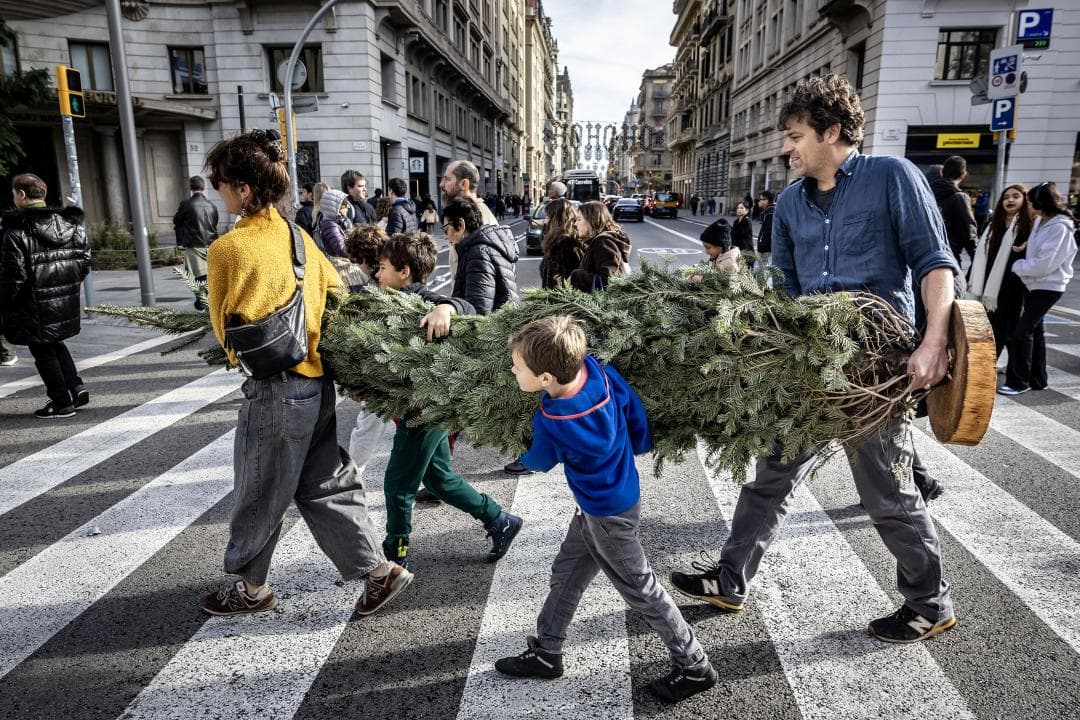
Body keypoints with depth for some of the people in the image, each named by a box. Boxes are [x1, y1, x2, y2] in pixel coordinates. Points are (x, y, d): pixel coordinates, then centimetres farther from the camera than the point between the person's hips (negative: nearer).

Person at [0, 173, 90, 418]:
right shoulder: (73, 225, 3)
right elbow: (85, 261, 7)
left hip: (35, 308, -6)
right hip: (67, 304, 6)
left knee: (42, 351, 8)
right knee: (55, 343, 25)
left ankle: (62, 402, 13)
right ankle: (76, 387, 14)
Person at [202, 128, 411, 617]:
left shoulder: (228, 249, -15)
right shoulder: (297, 236, 5)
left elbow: (225, 327, -3)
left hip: (274, 389, -7)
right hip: (318, 380, 7)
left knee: (259, 496, 13)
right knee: (326, 486, 16)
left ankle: (252, 588, 33)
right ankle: (380, 571, 18)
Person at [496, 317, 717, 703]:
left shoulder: (552, 424, -32)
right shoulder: (597, 370, -17)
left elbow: (538, 462, -8)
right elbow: (638, 417, -4)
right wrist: (620, 451, 14)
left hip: (608, 514, -8)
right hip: (603, 501, 8)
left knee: (641, 588, 11)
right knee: (565, 574, 20)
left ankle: (695, 667, 29)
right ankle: (545, 654, 38)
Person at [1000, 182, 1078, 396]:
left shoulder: (1060, 227, -18)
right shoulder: (1041, 222, 7)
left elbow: (1044, 263, -22)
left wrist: (1017, 266, -10)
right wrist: (1022, 257, -1)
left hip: (1048, 287, -9)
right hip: (1035, 284, 9)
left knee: (1021, 332, -10)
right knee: (1034, 331, 14)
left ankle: (1018, 381, -1)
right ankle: (1037, 379, 24)